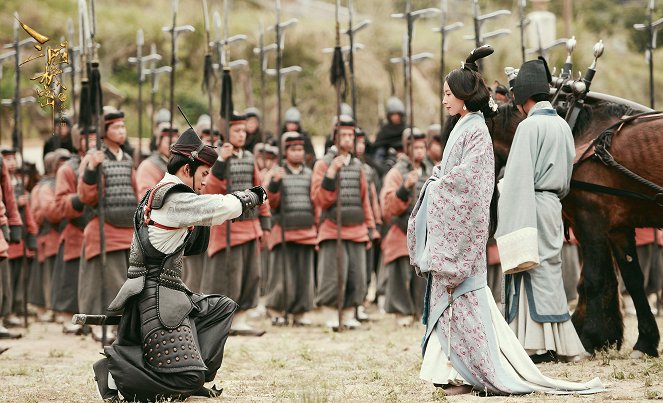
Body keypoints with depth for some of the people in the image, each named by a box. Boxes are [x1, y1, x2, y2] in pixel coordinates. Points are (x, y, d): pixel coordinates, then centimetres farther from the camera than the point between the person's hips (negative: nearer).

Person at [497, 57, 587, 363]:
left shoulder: (529, 126, -13)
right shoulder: (562, 126, 13)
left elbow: (520, 178, -17)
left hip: (532, 207, -8)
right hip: (553, 206, 8)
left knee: (532, 271, -6)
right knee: (549, 272, 11)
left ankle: (536, 344, -6)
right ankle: (558, 343, 12)